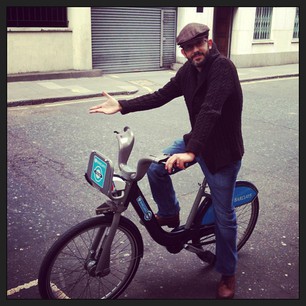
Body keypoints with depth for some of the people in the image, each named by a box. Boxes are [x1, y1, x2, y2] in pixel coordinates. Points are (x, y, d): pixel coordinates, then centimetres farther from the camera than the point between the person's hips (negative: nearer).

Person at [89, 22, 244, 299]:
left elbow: (210, 110, -37)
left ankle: (228, 274, 25)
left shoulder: (222, 67, -24)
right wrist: (121, 106, -6)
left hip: (223, 149, -7)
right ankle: (170, 215, 21)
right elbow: (161, 96, 2)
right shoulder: (189, 70, 0)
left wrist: (191, 152, -47)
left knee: (223, 215, 3)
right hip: (197, 139, 7)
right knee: (155, 168, -7)